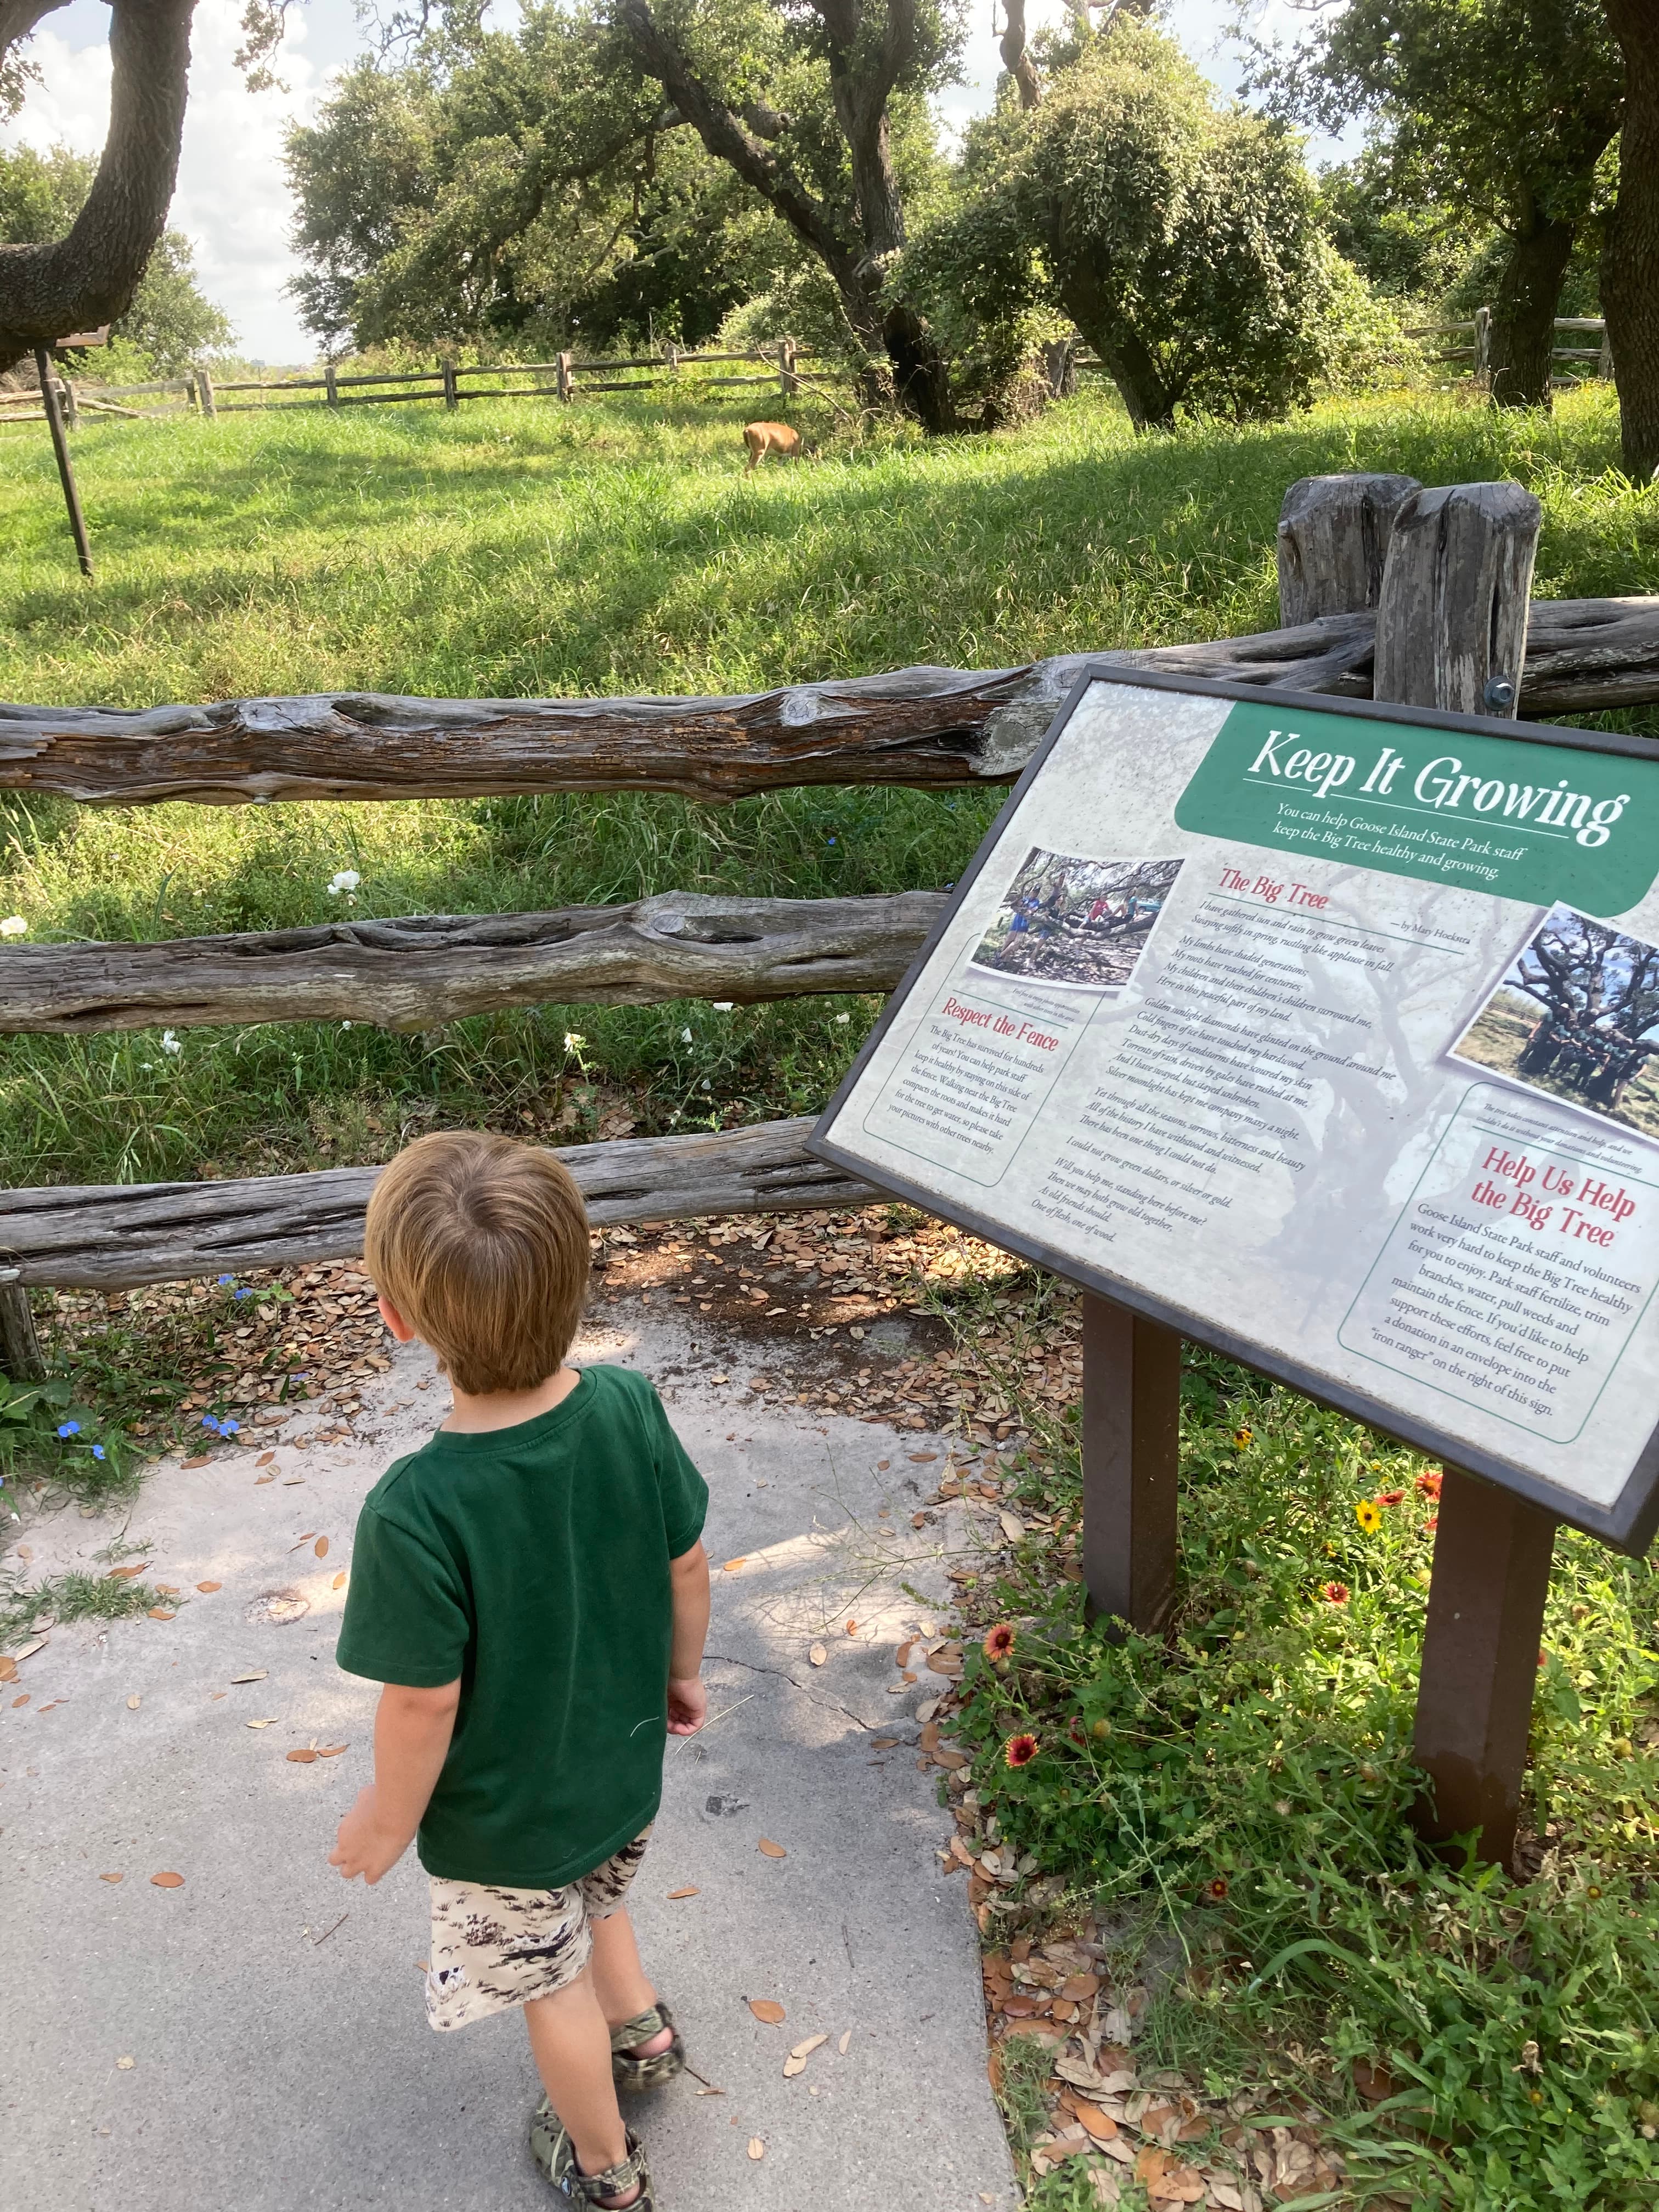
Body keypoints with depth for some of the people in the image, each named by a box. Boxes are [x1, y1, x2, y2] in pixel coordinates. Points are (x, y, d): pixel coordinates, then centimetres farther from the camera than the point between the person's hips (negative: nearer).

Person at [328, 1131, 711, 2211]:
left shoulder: (415, 1514, -37)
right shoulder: (630, 1407, -23)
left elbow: (425, 1698, -25)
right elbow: (688, 1560, -8)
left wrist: (391, 1818, -4)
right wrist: (684, 1670, 12)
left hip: (504, 1817, -4)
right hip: (625, 1769, 4)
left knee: (552, 1982, 24)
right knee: (594, 1904, 35)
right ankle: (645, 2032, 60)